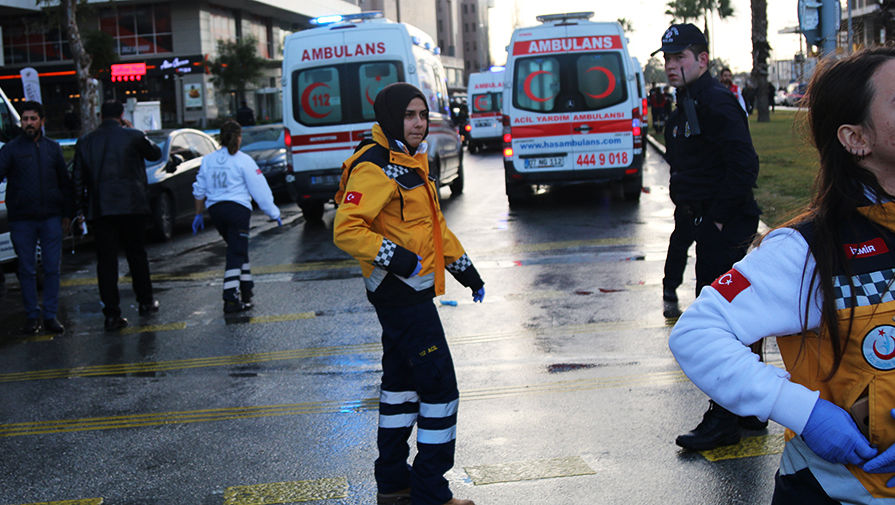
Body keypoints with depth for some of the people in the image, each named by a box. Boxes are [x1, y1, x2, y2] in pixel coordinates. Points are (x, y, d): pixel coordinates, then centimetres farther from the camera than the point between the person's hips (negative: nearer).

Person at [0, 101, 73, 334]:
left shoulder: (53, 148, 12)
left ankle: (51, 315, 10)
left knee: (52, 268, 2)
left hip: (51, 218, 2)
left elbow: (65, 182, 15)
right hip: (22, 219, -2)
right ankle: (32, 316, 12)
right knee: (27, 270, 3)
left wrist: (67, 212, 11)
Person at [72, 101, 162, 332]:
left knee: (106, 260, 2)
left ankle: (112, 314, 0)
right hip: (131, 206, -2)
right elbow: (155, 153, 14)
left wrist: (80, 209, 14)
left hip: (99, 210, 2)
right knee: (137, 255, 14)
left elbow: (78, 179, 8)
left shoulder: (84, 142, 5)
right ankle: (146, 302, 24)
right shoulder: (133, 137, -4)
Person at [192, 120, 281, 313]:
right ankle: (231, 300, -13)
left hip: (215, 210, 6)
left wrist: (198, 214, 24)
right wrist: (274, 213, 3)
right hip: (237, 208, -6)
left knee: (238, 249, 21)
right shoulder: (243, 160, -5)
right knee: (236, 252, -6)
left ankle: (246, 290, 27)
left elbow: (199, 191, 15)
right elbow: (259, 189, -4)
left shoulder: (208, 160, 11)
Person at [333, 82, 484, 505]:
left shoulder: (411, 161, 15)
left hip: (413, 288, 10)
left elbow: (433, 222, 24)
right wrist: (394, 256, -30)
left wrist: (462, 265, 23)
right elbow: (346, 230, -24)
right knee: (439, 385, -7)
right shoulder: (375, 167, -17)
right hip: (399, 291, -10)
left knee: (402, 381, 16)